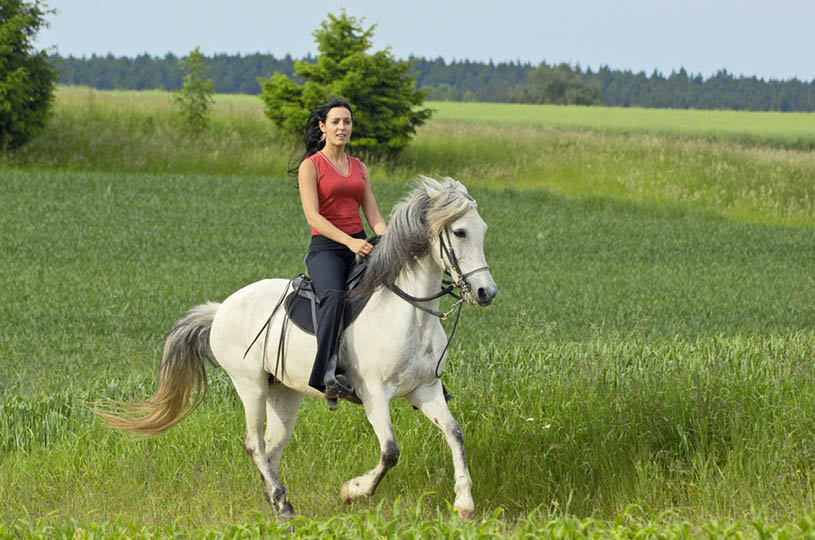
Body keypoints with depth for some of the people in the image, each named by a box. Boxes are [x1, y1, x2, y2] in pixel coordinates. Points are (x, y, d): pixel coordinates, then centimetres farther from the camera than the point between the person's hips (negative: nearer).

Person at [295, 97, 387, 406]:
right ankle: (328, 374, -47)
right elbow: (313, 216, -11)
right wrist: (349, 241, -23)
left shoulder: (359, 168, 18)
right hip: (325, 249, -6)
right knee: (334, 297, -36)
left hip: (359, 247, 6)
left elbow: (373, 216, 13)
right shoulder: (310, 166, 0)